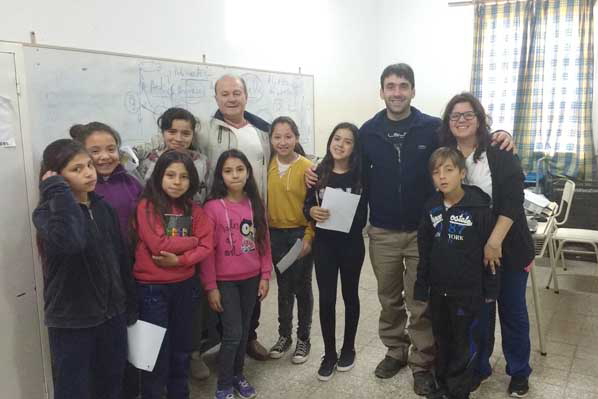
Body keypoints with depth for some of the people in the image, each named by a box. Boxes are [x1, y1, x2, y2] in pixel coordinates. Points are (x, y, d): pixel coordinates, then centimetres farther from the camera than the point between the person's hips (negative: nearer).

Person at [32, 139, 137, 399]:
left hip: (111, 314, 5)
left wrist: (130, 305, 11)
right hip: (71, 320, -5)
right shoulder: (47, 212, -14)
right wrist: (58, 191, -28)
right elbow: (68, 242, -38)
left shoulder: (103, 208, 3)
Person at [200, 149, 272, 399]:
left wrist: (265, 276, 2)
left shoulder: (256, 205, 2)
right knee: (232, 334, 0)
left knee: (244, 330, 15)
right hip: (225, 281, -4)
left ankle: (238, 375, 35)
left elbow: (264, 242, 5)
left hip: (251, 279, 4)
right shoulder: (213, 207, -12)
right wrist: (210, 287, -11)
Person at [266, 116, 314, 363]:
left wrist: (309, 237, -14)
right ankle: (284, 335, 31)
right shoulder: (268, 166, 0)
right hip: (276, 234, 3)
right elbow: (263, 200, 5)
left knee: (301, 287, 9)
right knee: (283, 286, 15)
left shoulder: (307, 167, -11)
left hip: (301, 234, -3)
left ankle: (303, 339, 25)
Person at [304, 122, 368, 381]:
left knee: (350, 295, 15)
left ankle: (348, 349, 32)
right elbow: (306, 206, 3)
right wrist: (312, 211, -17)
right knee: (326, 299, 5)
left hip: (351, 245, -1)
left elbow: (362, 217, -6)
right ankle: (329, 353, 22)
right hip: (323, 244, 1)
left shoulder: (360, 176, -7)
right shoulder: (319, 173, -1)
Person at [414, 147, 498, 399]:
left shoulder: (479, 208, -15)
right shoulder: (431, 208, 0)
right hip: (438, 289, 5)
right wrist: (421, 286, 6)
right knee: (442, 341, 18)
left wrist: (491, 288, -6)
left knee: (465, 343, 9)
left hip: (467, 291, -5)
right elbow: (424, 250, 6)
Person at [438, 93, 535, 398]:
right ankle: (479, 367, 31)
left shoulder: (501, 154, -8)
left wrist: (495, 242, -22)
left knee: (512, 310, 12)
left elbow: (513, 202, -14)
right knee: (477, 311, 10)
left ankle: (519, 372, 32)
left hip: (508, 247, -1)